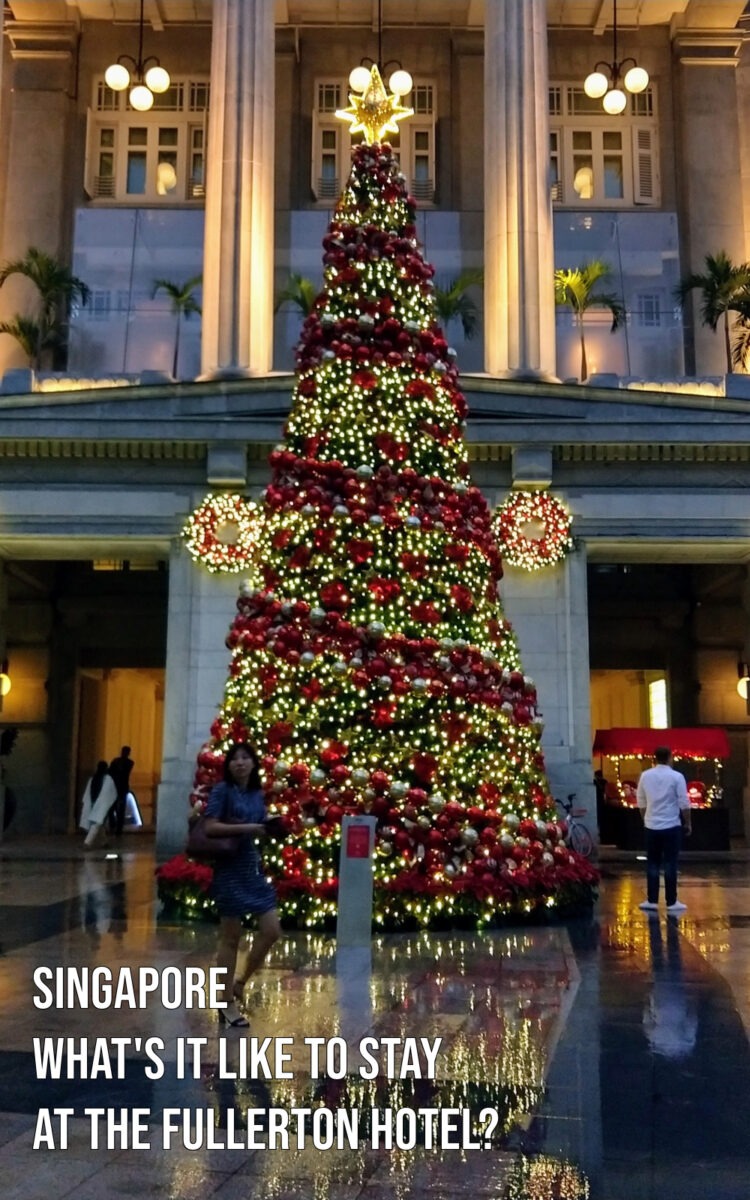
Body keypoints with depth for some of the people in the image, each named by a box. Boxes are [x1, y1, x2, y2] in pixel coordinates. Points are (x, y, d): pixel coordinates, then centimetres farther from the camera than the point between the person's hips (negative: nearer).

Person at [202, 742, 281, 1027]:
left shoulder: (258, 794, 10)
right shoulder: (222, 791, -8)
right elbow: (210, 827, -18)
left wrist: (271, 830, -3)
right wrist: (245, 828, -20)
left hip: (253, 867, 7)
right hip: (230, 869, -6)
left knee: (272, 929, 3)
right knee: (231, 937, 1)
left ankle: (240, 982, 23)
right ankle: (227, 1003, 13)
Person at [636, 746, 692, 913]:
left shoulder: (645, 776, 2)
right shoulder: (676, 777, -9)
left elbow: (641, 802, 8)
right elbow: (684, 803, -8)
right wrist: (688, 823, 5)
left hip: (651, 826, 3)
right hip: (671, 826, -3)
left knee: (652, 864, 8)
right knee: (670, 864, 2)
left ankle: (652, 901, 9)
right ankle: (671, 902, 5)